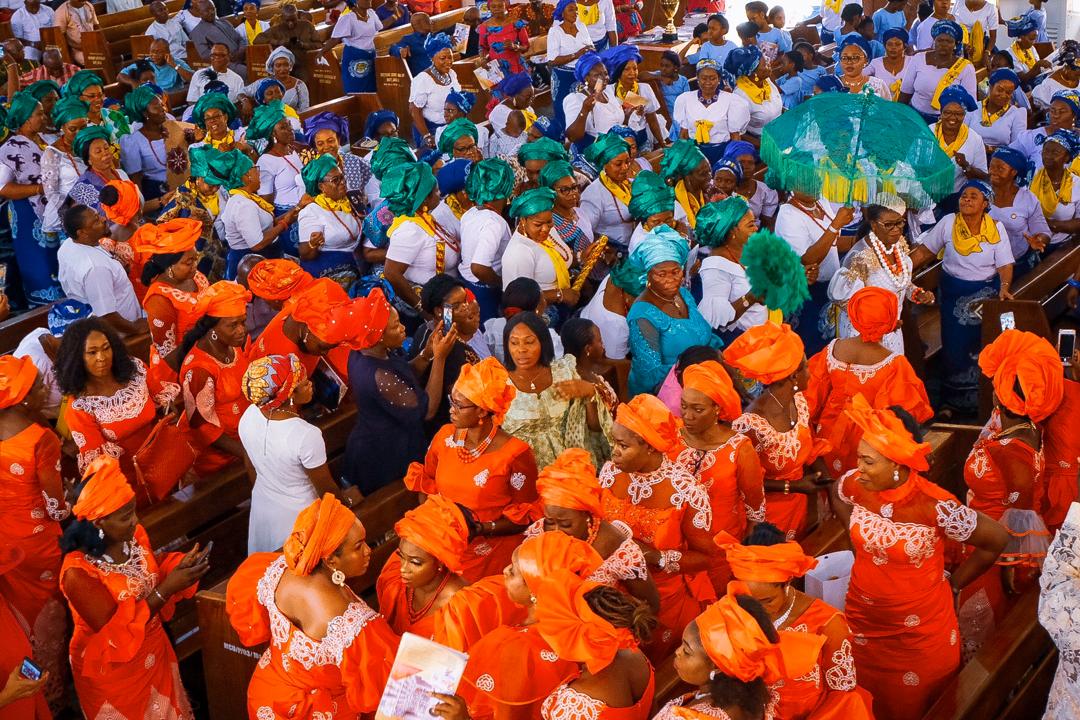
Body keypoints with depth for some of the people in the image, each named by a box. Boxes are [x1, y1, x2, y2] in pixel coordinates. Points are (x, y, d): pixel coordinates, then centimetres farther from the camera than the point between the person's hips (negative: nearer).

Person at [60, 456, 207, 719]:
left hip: (154, 653, 6)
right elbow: (116, 630, -28)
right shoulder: (78, 573, -30)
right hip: (112, 671, -6)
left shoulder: (134, 536, -10)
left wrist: (182, 565, -18)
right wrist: (167, 588, -33)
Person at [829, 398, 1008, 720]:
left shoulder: (935, 507, -30)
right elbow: (836, 496, 11)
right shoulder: (855, 485, -16)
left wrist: (953, 583, -4)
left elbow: (996, 540, -15)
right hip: (863, 616, 4)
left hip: (919, 628, -4)